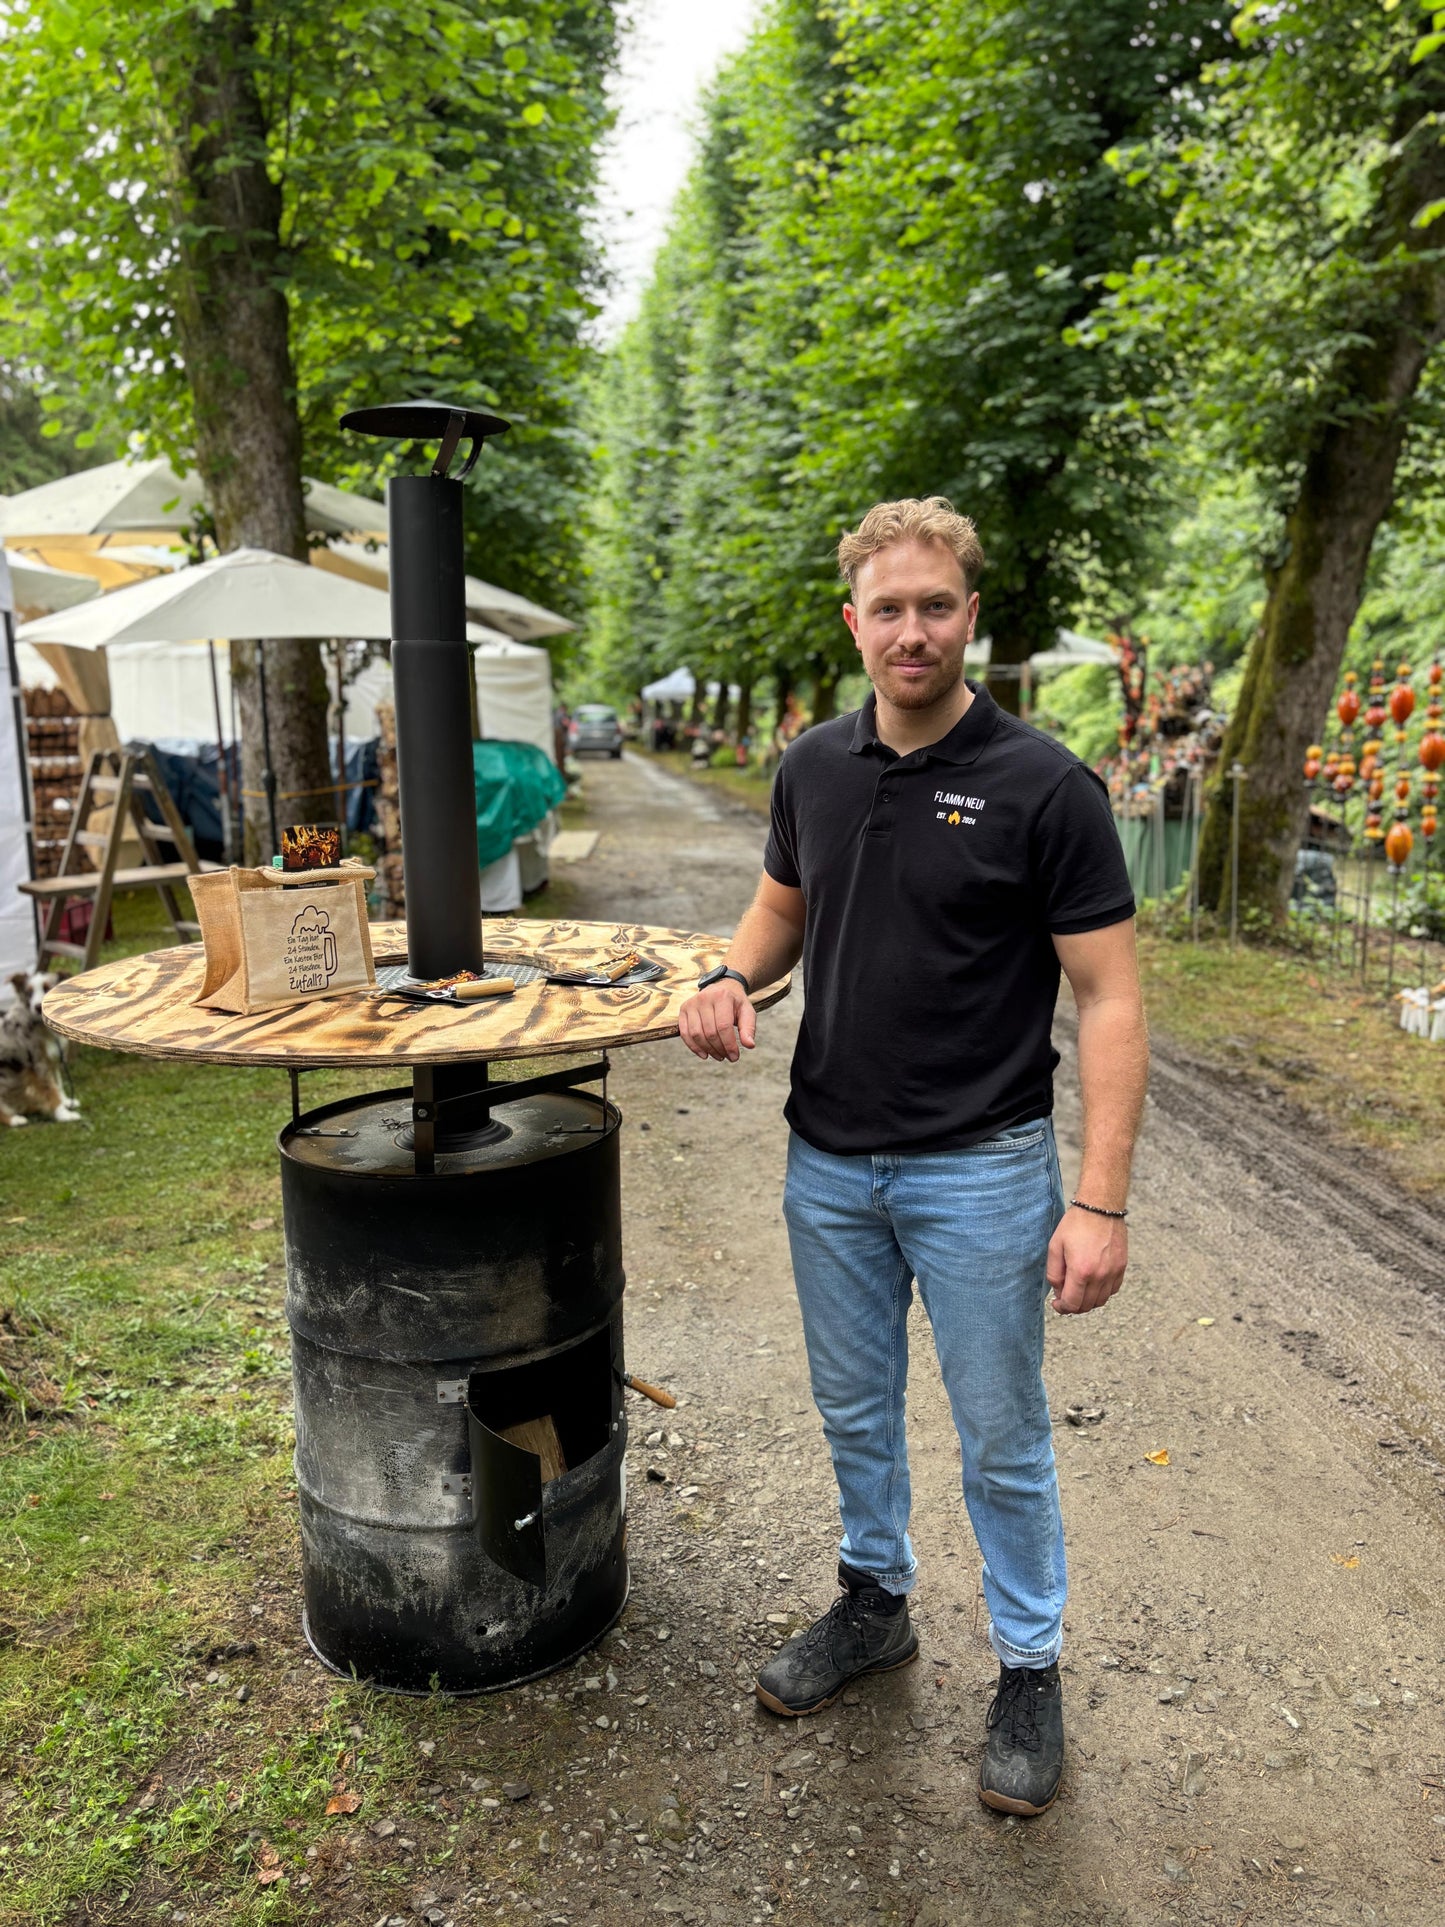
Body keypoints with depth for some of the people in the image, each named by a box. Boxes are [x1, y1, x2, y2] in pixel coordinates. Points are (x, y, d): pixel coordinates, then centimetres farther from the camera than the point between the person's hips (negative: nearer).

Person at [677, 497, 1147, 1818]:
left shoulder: (1044, 788, -14)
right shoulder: (816, 767, 1)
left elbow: (1110, 1000, -14)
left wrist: (1102, 1200, -19)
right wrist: (733, 978, -7)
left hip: (980, 1168, -5)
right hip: (830, 1161, 5)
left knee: (1001, 1437, 11)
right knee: (854, 1407, 20)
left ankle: (1029, 1669, 33)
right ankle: (875, 1601, 44)